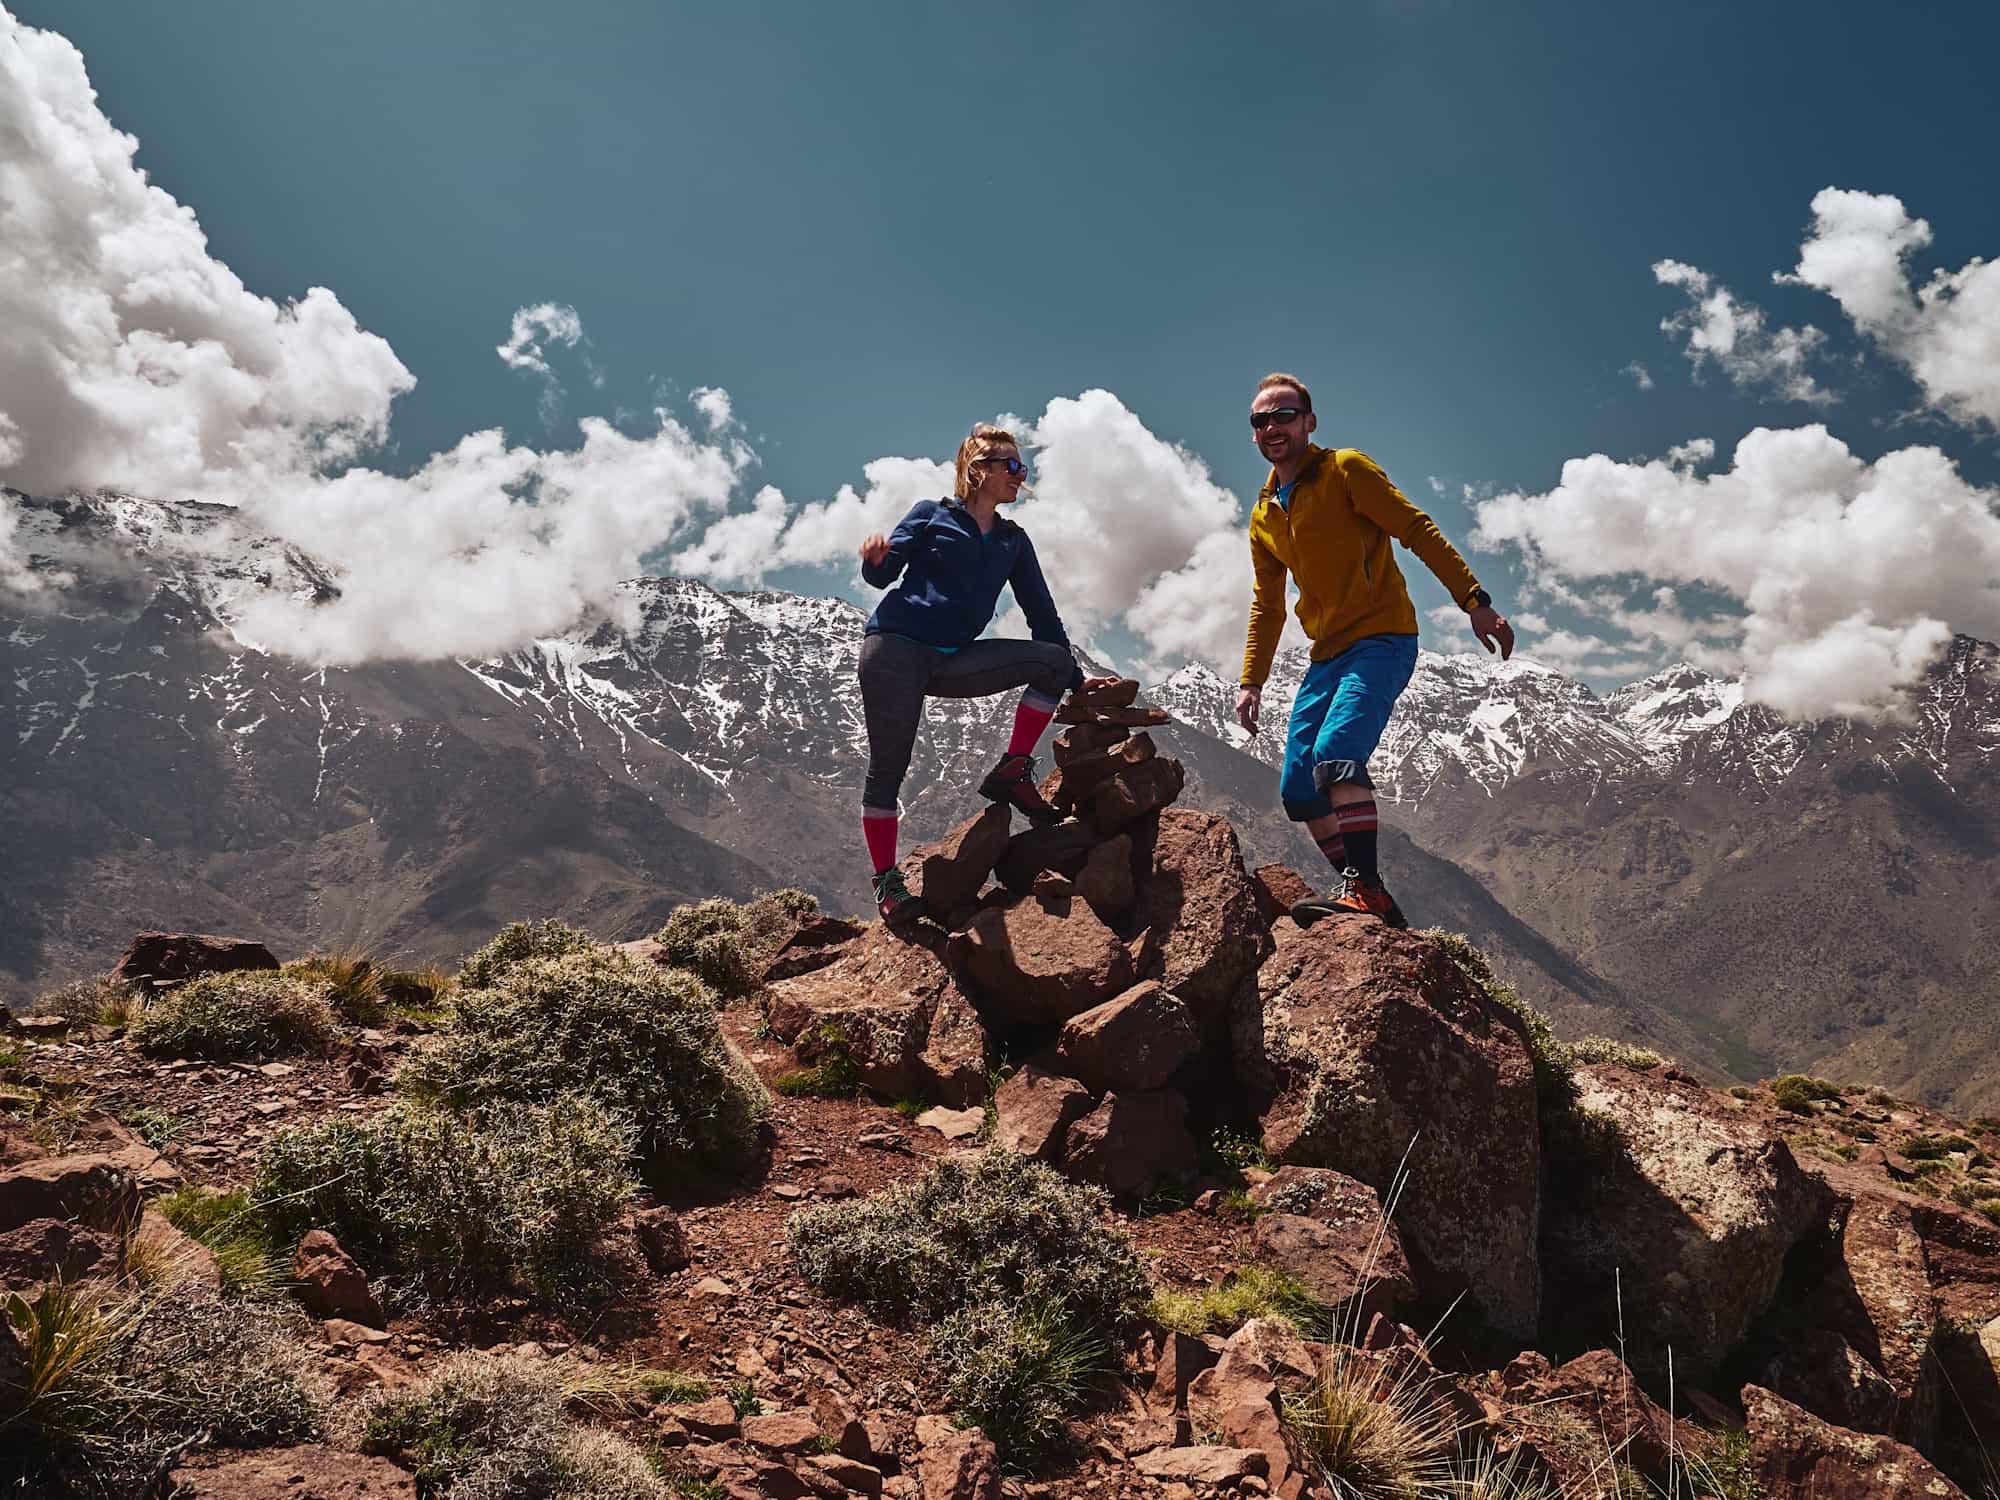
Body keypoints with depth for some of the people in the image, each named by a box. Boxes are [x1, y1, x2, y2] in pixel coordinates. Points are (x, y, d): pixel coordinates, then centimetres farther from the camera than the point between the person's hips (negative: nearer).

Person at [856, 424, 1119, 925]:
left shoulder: (1013, 541, 19)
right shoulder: (930, 515, 7)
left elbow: (1042, 613, 20)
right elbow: (883, 575, 0)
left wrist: (1075, 679, 17)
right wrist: (875, 558, -25)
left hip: (953, 661, 4)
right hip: (895, 648, -4)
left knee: (1053, 661, -13)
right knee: (888, 766, -8)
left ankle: (1011, 772, -6)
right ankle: (887, 883, 0)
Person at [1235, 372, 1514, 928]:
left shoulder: (1345, 470, -4)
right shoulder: (1264, 516, 16)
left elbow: (1419, 532, -9)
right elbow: (1267, 606, 22)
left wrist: (1475, 602, -16)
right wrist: (1251, 681, 15)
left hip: (1382, 641, -7)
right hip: (1327, 656, 7)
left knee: (1337, 753, -29)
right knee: (1299, 792, 0)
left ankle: (1363, 887, -24)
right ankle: (1374, 903, 9)